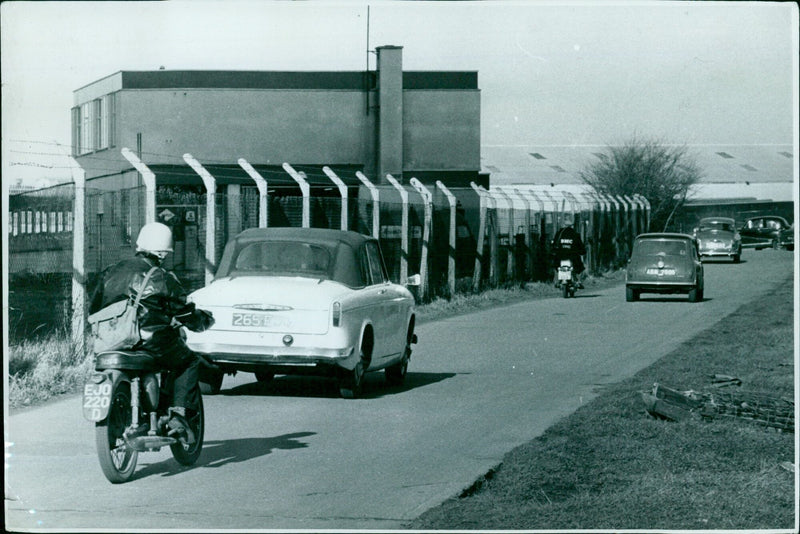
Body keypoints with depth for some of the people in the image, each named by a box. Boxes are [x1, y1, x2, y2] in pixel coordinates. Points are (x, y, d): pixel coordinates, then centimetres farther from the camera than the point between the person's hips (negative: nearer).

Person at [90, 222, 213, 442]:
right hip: (151, 343, -6)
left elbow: (94, 308, 17)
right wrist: (204, 320, 22)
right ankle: (178, 415, 0)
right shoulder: (163, 279, -3)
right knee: (189, 362, 15)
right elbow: (185, 313, 1)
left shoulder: (112, 272, 11)